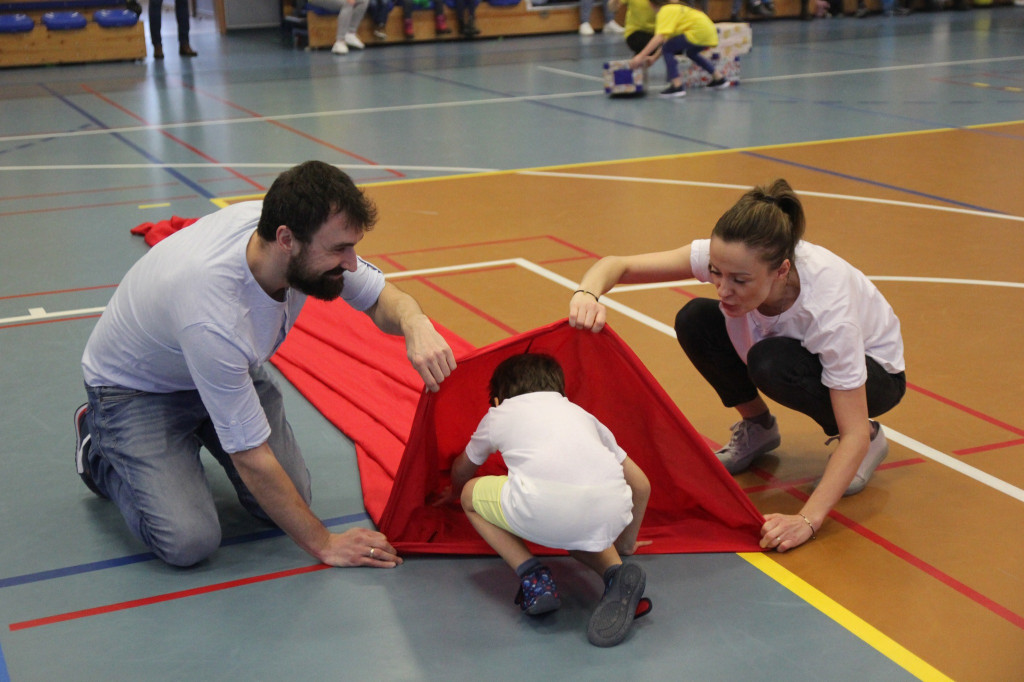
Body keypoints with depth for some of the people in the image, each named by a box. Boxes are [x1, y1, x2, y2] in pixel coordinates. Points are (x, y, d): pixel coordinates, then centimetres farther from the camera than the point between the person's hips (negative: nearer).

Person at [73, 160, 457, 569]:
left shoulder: (312, 237, -25)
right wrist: (321, 544, -22)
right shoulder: (214, 318, -43)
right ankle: (100, 452, 8)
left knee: (284, 502, -6)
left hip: (226, 367, 6)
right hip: (136, 389, -6)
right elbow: (251, 456, -32)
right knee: (188, 541, -20)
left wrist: (414, 323, -34)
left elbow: (382, 300, -8)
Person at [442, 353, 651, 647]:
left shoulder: (498, 414, 31)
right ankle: (616, 572, 9)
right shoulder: (581, 413, 35)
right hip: (611, 512, 4)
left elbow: (462, 471, 51)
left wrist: (455, 491, 75)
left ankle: (533, 578, 10)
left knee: (471, 494, 27)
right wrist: (626, 542, 53)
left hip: (543, 505, -3)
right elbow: (641, 485, 36)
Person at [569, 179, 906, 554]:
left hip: (874, 373, -4)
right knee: (695, 321, -21)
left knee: (771, 364, -36)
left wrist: (807, 520, -49)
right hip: (796, 346, 5)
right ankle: (757, 427, 4)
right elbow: (618, 265, -28)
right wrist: (587, 293, -52)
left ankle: (872, 440, -7)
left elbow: (854, 434, -39)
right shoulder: (726, 258, -30)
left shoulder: (827, 304, -41)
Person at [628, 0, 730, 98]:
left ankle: (677, 86, -14)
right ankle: (719, 79, 41)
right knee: (691, 52, 35)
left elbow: (659, 37, -18)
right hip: (710, 33, 10)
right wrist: (654, 57, 21)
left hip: (699, 32, -10)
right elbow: (668, 39, 21)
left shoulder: (665, 11, -4)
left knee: (667, 50, -6)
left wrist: (641, 56, -21)